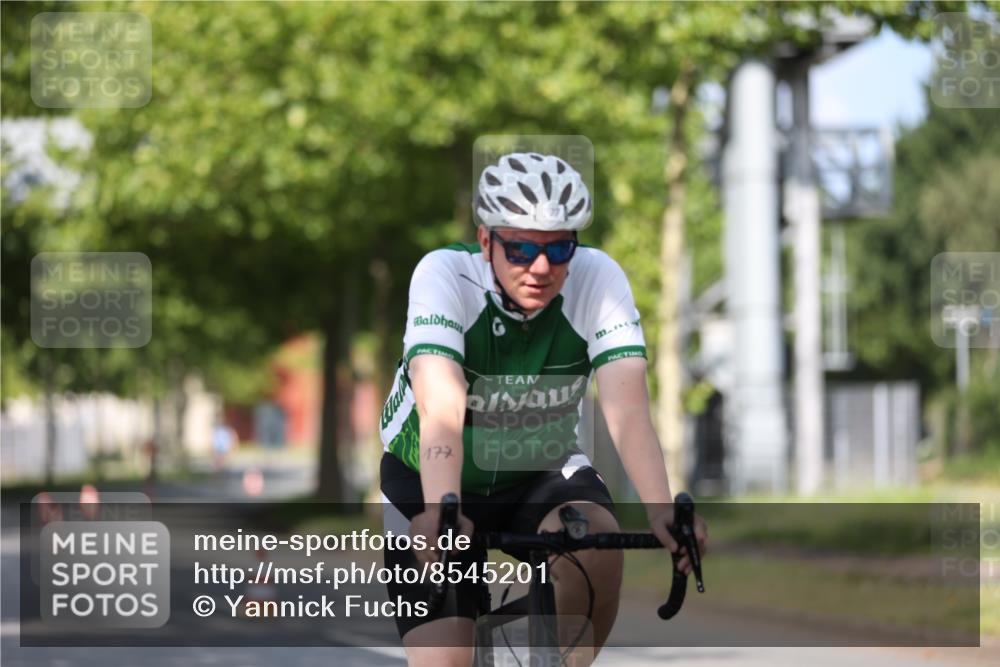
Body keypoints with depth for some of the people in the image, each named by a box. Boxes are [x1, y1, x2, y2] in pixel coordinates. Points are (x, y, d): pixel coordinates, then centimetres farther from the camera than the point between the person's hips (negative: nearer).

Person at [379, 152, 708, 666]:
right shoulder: (444, 274, -26)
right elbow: (441, 411, -40)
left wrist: (661, 512, -49)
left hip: (544, 471, 2)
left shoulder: (597, 279, -20)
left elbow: (626, 408, -32)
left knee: (596, 546, -32)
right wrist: (439, 514, -57)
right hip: (430, 481, -1)